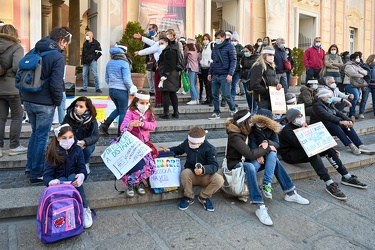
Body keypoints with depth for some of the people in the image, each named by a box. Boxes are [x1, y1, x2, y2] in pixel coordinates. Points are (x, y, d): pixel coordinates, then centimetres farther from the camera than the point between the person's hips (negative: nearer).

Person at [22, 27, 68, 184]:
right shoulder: (58, 56, -12)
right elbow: (56, 84, -20)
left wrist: (24, 97, 16)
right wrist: (58, 101, -4)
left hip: (28, 100, 7)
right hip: (44, 103, -7)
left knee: (35, 133, 21)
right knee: (42, 137, 3)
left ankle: (29, 169, 29)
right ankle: (37, 175, 11)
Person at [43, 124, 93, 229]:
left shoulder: (77, 150, -7)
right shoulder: (53, 152, -11)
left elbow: (82, 169, -11)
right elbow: (47, 175, -16)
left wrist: (82, 175, -37)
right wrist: (51, 182, -42)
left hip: (73, 180, 1)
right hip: (59, 182, 0)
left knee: (73, 177, -33)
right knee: (62, 180, -33)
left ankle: (85, 210, -29)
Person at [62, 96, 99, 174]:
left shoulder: (92, 119, -18)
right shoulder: (68, 117, -16)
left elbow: (95, 136, -24)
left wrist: (84, 142, -43)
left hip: (85, 144, 0)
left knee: (88, 148, -33)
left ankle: (86, 164, 0)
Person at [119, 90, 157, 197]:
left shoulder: (149, 112, 7)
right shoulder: (131, 112, -6)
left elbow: (153, 125, -5)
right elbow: (122, 128, -17)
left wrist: (143, 124, -23)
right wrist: (131, 125, -39)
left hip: (144, 143, 3)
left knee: (148, 164, -16)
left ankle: (138, 182, 6)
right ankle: (130, 184, -2)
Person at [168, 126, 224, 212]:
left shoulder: (210, 149, -14)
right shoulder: (187, 142, -4)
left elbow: (214, 166, -19)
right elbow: (178, 149, 18)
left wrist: (203, 170, -39)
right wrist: (169, 150, -3)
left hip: (205, 176, -1)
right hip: (191, 174, 2)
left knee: (219, 180, -30)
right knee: (185, 173, -35)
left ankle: (204, 197, -1)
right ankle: (189, 197, -7)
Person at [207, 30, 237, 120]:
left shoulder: (229, 46, -3)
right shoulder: (215, 48, 15)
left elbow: (233, 61, -8)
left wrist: (230, 74, -16)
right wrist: (210, 73, 13)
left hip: (224, 75, -6)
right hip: (215, 75, 6)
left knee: (226, 95, -5)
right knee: (215, 95, 6)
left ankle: (233, 109, 18)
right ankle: (216, 113, 15)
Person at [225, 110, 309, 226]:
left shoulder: (243, 132, 4)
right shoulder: (234, 137, -23)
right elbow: (250, 154, -30)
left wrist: (264, 144, -10)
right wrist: (267, 148, -16)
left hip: (245, 161, 9)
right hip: (236, 165, -9)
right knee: (249, 167, -41)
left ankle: (290, 193, 0)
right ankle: (260, 207, -43)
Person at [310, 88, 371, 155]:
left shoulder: (329, 104, 13)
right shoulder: (317, 105, -16)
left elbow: (338, 113, 4)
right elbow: (327, 116, -31)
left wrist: (349, 120, -13)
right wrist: (340, 121, -40)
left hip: (331, 124, 9)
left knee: (347, 125, -12)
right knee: (334, 125, -34)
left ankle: (360, 145, -20)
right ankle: (351, 146, -35)